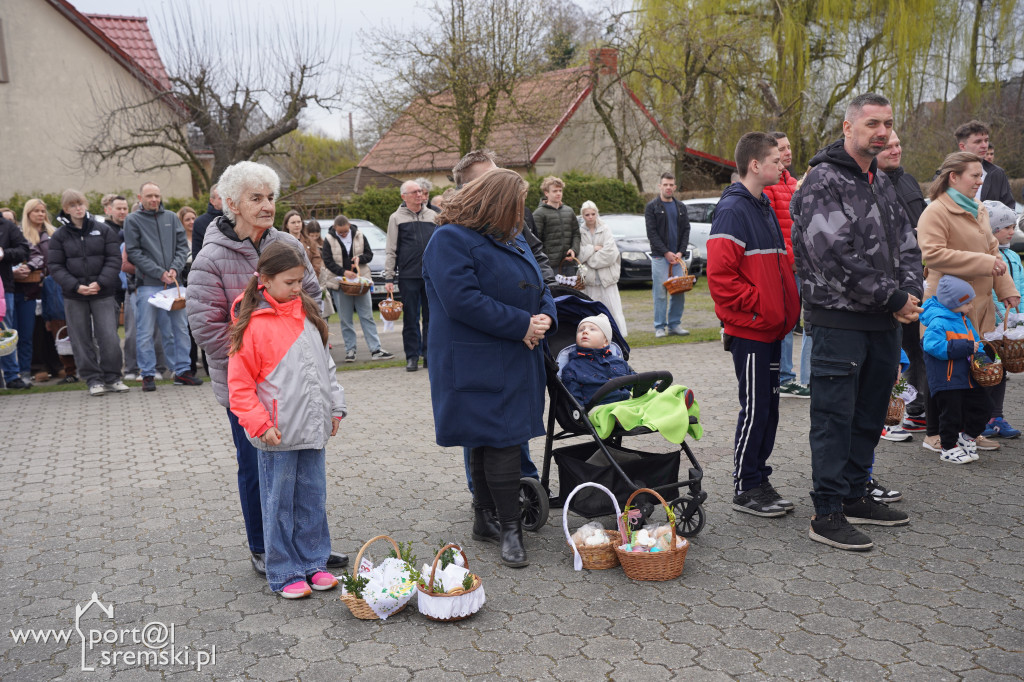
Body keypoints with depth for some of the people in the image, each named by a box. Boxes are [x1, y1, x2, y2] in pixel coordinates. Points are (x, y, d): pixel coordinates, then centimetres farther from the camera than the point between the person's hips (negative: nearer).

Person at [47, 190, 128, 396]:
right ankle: (93, 379, 13)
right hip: (73, 296, 1)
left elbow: (114, 259, 1)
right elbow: (54, 266, 1)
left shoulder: (103, 230, 4)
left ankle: (112, 377, 8)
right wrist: (76, 286, -13)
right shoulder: (59, 236, 5)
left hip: (103, 294, -1)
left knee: (109, 338, -6)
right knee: (82, 340, 4)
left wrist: (100, 283, -12)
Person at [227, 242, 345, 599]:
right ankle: (285, 573, 18)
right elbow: (239, 384, -10)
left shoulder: (308, 312, 9)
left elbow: (325, 364, 17)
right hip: (277, 435, -6)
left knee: (313, 499, 14)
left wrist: (334, 406, 15)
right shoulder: (254, 324, -11)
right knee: (279, 505, 6)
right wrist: (260, 424, -16)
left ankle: (313, 562, 28)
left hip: (313, 429, 6)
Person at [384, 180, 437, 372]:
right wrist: (388, 277, -2)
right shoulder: (396, 218, 5)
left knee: (431, 317, 6)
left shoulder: (432, 215, 13)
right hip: (408, 276, -2)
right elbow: (391, 251, 4)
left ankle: (429, 354, 15)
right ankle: (412, 356, 9)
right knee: (410, 318, 2)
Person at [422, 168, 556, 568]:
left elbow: (538, 288, 19)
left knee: (494, 440, 14)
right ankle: (510, 527, 3)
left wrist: (545, 317, -5)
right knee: (501, 440, -8)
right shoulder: (450, 240, -13)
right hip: (476, 365, -9)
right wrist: (522, 325, -20)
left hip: (515, 361, 9)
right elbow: (462, 300, -24)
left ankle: (485, 519, 26)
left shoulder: (511, 238, 16)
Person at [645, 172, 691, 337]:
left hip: (677, 256, 4)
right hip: (659, 256, -4)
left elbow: (686, 230, 10)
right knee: (660, 293, -4)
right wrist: (666, 252, -13)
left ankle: (675, 324, 13)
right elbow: (652, 232, -7)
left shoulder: (681, 207, 13)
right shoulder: (652, 206, 0)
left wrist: (680, 252, -4)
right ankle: (660, 327, 3)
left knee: (679, 292, 3)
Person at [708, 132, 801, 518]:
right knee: (754, 409, -2)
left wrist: (786, 307, 13)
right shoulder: (733, 209, -14)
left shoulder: (764, 207, 17)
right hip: (749, 330, -9)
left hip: (771, 327, 9)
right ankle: (745, 489, 10)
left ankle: (759, 481, 24)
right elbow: (719, 273, -23)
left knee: (768, 406, 13)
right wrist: (755, 306, -17)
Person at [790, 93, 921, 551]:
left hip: (884, 322, 9)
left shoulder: (882, 183, 17)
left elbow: (906, 243, 17)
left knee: (869, 414, 15)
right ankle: (827, 513, 4)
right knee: (834, 417, -4)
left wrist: (909, 293, -3)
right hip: (839, 320, -9)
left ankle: (854, 496, 29)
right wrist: (893, 298, -14)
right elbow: (836, 255, -20)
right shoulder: (823, 181, -11)